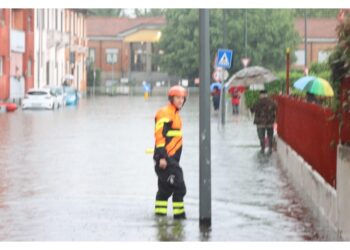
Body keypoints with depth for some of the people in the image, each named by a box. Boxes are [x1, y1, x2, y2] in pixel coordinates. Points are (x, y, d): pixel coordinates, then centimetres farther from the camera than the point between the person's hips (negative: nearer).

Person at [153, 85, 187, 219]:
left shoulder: (175, 113, 19)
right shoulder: (165, 113, -12)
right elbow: (159, 135, -19)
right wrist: (162, 157, -23)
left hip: (171, 158, 10)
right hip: (165, 158, -10)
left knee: (165, 188, 13)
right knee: (179, 187, -10)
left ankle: (160, 214, 19)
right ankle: (179, 214, -6)